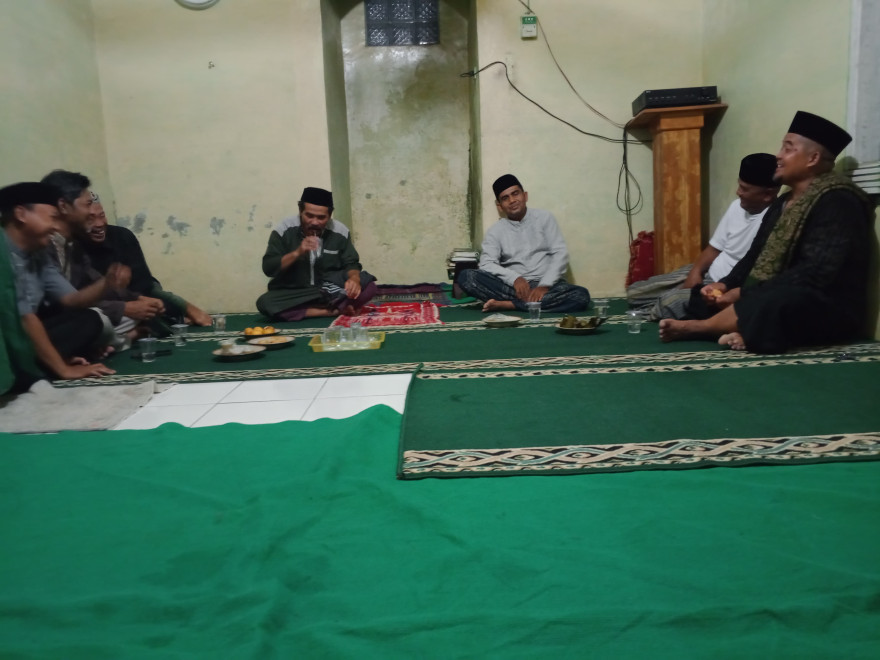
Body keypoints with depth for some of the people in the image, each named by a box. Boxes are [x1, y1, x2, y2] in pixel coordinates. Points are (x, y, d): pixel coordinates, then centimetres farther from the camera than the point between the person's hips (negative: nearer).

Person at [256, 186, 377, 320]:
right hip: (294, 293, 1)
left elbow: (351, 263, 1)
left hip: (331, 291, 0)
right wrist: (297, 252, -25)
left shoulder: (340, 231, -5)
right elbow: (268, 268, -10)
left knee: (368, 286, -24)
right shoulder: (284, 230, -9)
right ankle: (336, 310, -24)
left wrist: (354, 279, -23)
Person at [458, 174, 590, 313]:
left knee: (581, 296, -31)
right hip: (512, 286, 0)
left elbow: (560, 253, 0)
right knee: (466, 277, -23)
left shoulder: (544, 218, 8)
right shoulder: (495, 231, 8)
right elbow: (486, 264, -5)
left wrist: (545, 285, -16)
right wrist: (514, 278, -22)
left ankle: (509, 304, -29)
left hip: (546, 285, 1)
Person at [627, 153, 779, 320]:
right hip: (706, 275, 9)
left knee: (670, 301, -34)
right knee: (635, 292, 4)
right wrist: (696, 271, -6)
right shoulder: (737, 206, 5)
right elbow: (715, 248, 12)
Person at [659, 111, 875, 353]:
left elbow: (817, 273, -24)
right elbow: (756, 257, 14)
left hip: (828, 309, -9)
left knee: (771, 303, -38)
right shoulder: (783, 203, 14)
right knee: (703, 294, 4)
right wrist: (725, 285, -6)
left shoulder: (837, 202, -14)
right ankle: (751, 331, -22)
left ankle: (696, 327, -15)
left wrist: (745, 294, -23)